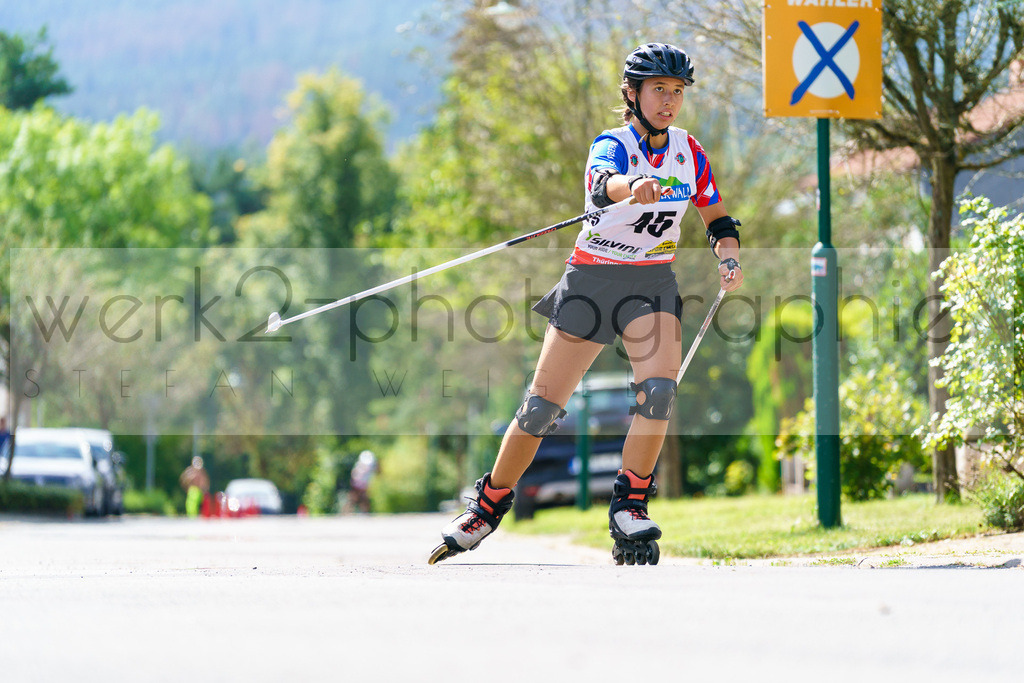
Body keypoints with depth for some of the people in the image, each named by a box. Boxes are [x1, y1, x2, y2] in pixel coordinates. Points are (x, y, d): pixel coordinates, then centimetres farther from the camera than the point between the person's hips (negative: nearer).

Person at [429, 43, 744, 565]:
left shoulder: (688, 151, 2)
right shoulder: (612, 145, -13)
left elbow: (716, 218, 17)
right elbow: (603, 184, -39)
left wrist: (728, 257, -4)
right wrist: (632, 188, -62)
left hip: (652, 285, 3)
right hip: (591, 282, -3)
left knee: (658, 389, -24)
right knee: (542, 405, -1)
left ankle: (629, 507, -12)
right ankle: (487, 507, 17)